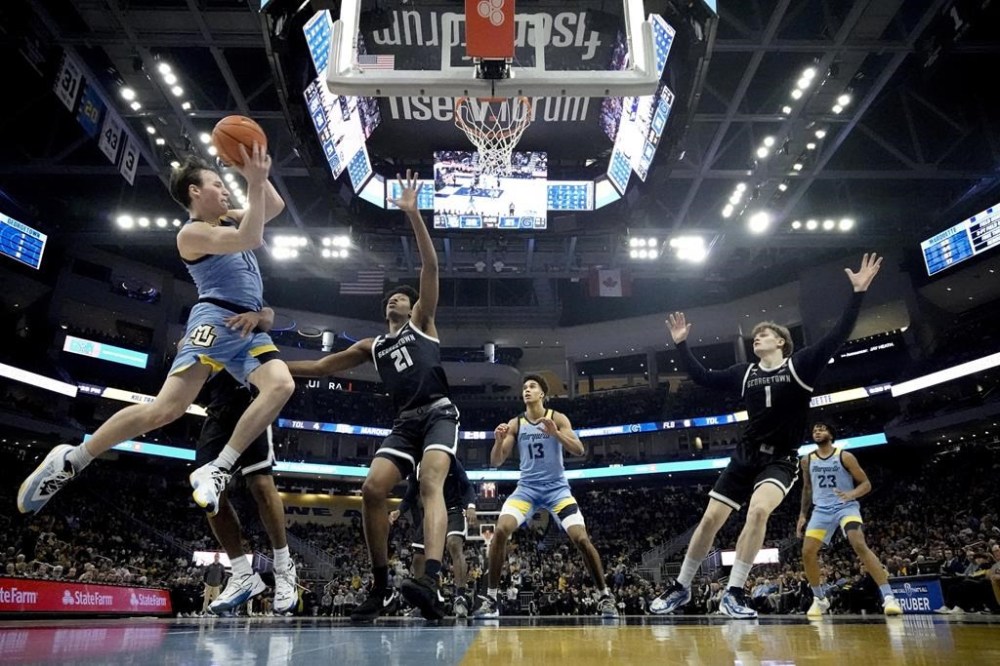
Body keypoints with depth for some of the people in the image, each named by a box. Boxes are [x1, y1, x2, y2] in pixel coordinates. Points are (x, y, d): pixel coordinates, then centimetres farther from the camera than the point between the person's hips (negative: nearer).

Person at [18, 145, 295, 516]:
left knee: (281, 385, -23)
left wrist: (259, 175, 10)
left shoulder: (229, 219, 23)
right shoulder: (192, 233, -3)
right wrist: (255, 182, -17)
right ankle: (72, 459, 5)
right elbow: (250, 240, -17)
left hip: (250, 327, 7)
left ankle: (217, 470, -23)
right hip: (215, 322, -7)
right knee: (165, 409, -17)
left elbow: (276, 206, 27)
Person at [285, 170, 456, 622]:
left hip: (438, 414, -5)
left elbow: (430, 267, 1)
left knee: (430, 484, -27)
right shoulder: (371, 346, 25)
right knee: (372, 489, -12)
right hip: (405, 422, 5)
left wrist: (412, 214, -7)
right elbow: (321, 367, 28)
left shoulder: (422, 321, 13)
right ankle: (381, 589, 1)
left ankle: (431, 584, -44)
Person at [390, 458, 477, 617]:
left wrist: (471, 506, -27)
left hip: (454, 510, -5)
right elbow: (409, 497, 7)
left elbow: (468, 486, -9)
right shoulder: (415, 469, 1)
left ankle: (460, 596, -31)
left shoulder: (451, 461, -10)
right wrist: (398, 511, -13)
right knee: (419, 558, 3)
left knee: (454, 544, -32)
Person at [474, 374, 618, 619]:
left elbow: (579, 450, -13)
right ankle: (490, 599, -8)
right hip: (527, 488, 2)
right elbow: (496, 462, 1)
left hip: (557, 487, -1)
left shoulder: (558, 418, -2)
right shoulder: (515, 424, 3)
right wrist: (498, 441, -20)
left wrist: (555, 433, -28)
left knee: (582, 539, -14)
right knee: (500, 531, -20)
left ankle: (605, 596, 7)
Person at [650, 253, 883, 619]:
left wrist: (858, 293, -19)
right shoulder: (744, 373, 8)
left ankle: (733, 593, -20)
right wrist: (681, 344, 11)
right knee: (711, 518, -1)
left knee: (758, 510, -31)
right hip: (746, 455, 4)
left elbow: (837, 335, -11)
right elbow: (703, 377, 13)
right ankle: (681, 587, 15)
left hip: (781, 459, -4)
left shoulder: (800, 365, -3)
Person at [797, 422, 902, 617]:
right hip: (821, 510, 4)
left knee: (859, 545, -28)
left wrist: (851, 494, -24)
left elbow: (866, 484, -4)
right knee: (807, 552, -6)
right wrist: (803, 515, 14)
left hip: (846, 506, -4)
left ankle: (888, 597, -25)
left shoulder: (845, 457, -6)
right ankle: (820, 599, 12)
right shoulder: (807, 460, 6)